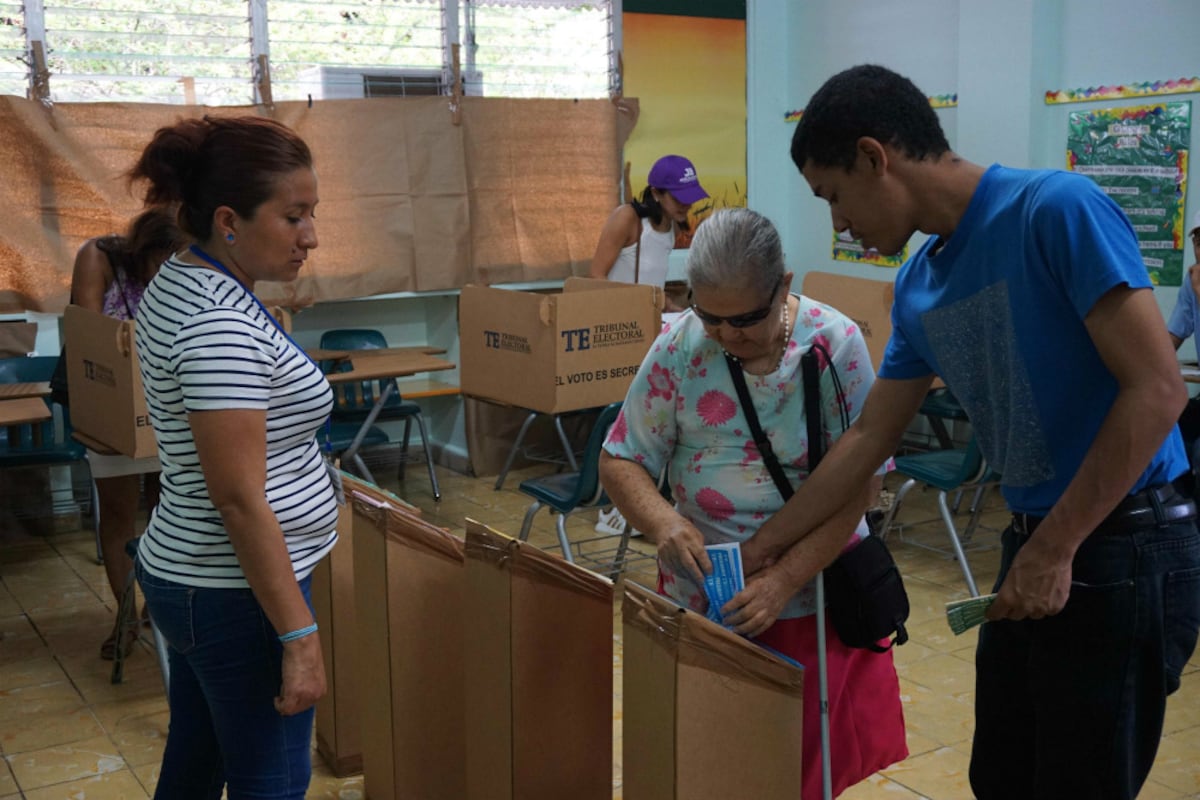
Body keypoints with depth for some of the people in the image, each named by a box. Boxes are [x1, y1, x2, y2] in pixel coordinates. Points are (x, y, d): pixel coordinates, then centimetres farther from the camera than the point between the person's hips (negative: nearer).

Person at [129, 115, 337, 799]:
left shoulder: (181, 281, 6)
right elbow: (239, 500, -26)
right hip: (238, 592, -10)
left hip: (191, 576, 10)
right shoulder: (220, 325, -25)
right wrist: (300, 636, -23)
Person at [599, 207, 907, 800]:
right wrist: (663, 523, -24)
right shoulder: (680, 347, -9)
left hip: (816, 588, -1)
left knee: (810, 751, 12)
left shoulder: (836, 345, -13)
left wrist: (783, 582, -25)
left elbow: (854, 484, -15)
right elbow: (620, 460, -4)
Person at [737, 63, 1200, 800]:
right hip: (1037, 546, 7)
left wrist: (1053, 551, -19)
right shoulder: (920, 283, 6)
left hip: (1123, 549, -7)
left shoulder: (1058, 210, -16)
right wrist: (759, 550, 15)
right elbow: (869, 438, 13)